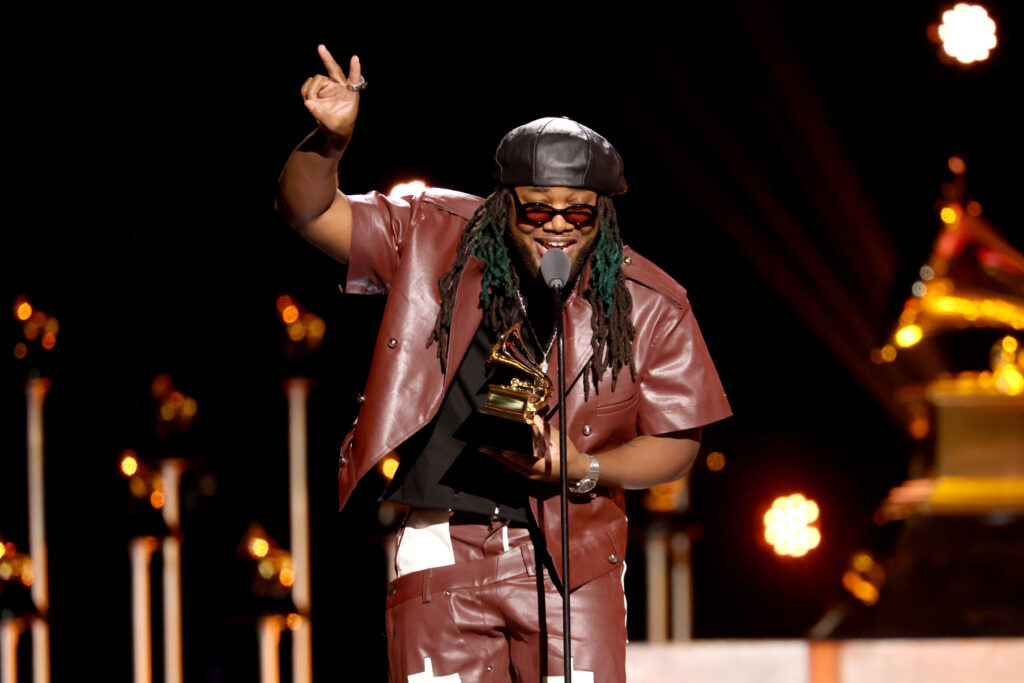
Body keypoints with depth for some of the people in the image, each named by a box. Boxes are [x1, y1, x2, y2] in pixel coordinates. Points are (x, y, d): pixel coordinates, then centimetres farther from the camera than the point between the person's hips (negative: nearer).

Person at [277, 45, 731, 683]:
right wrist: (331, 140, -20)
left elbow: (676, 442, 5)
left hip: (569, 559, 0)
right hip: (441, 551, 0)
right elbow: (309, 211, 1)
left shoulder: (650, 306, -1)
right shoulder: (435, 239, 0)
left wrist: (581, 470, -13)